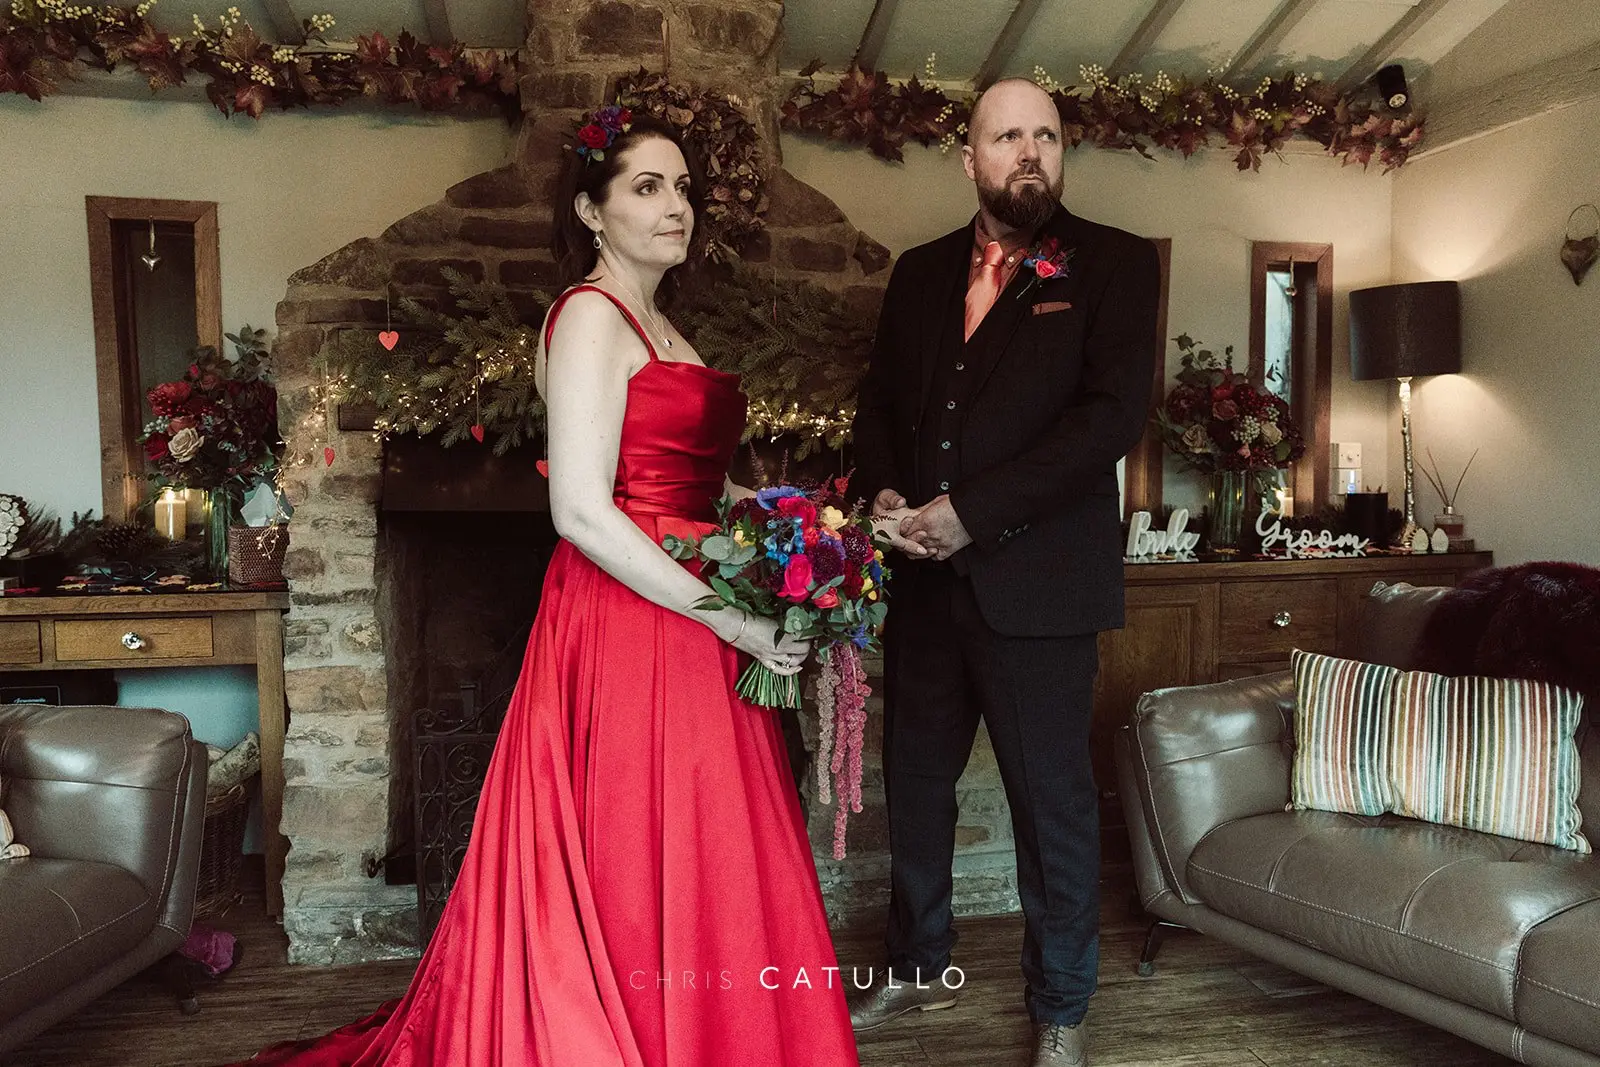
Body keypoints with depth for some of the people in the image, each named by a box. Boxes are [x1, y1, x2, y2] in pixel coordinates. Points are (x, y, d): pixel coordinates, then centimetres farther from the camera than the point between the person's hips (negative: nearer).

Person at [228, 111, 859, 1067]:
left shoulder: (656, 327, 18)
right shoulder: (592, 315, -10)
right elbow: (584, 514, -20)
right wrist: (737, 622, -18)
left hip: (689, 633, 9)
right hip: (627, 630, -9)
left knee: (696, 874, 15)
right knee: (635, 880, 1)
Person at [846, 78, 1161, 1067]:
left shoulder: (1115, 262, 0)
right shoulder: (920, 272, 14)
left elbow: (1115, 410, -12)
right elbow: (880, 401, 17)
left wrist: (972, 511, -17)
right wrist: (886, 493, -4)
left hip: (1037, 577, -4)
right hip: (924, 573, 5)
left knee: (1054, 801, 6)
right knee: (915, 783, 16)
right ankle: (919, 966, 38)